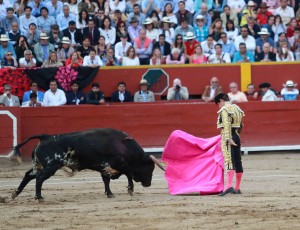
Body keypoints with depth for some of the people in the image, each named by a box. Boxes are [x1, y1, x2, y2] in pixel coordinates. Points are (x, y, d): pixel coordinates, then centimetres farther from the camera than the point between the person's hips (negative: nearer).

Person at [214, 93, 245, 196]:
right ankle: (237, 188, 17)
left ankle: (229, 186, -29)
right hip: (236, 137, 8)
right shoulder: (236, 108, 17)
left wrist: (228, 138, -25)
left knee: (229, 161, -17)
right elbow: (240, 125, 20)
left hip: (228, 137, -8)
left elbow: (226, 125, -19)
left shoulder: (224, 109, -9)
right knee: (238, 161, 10)